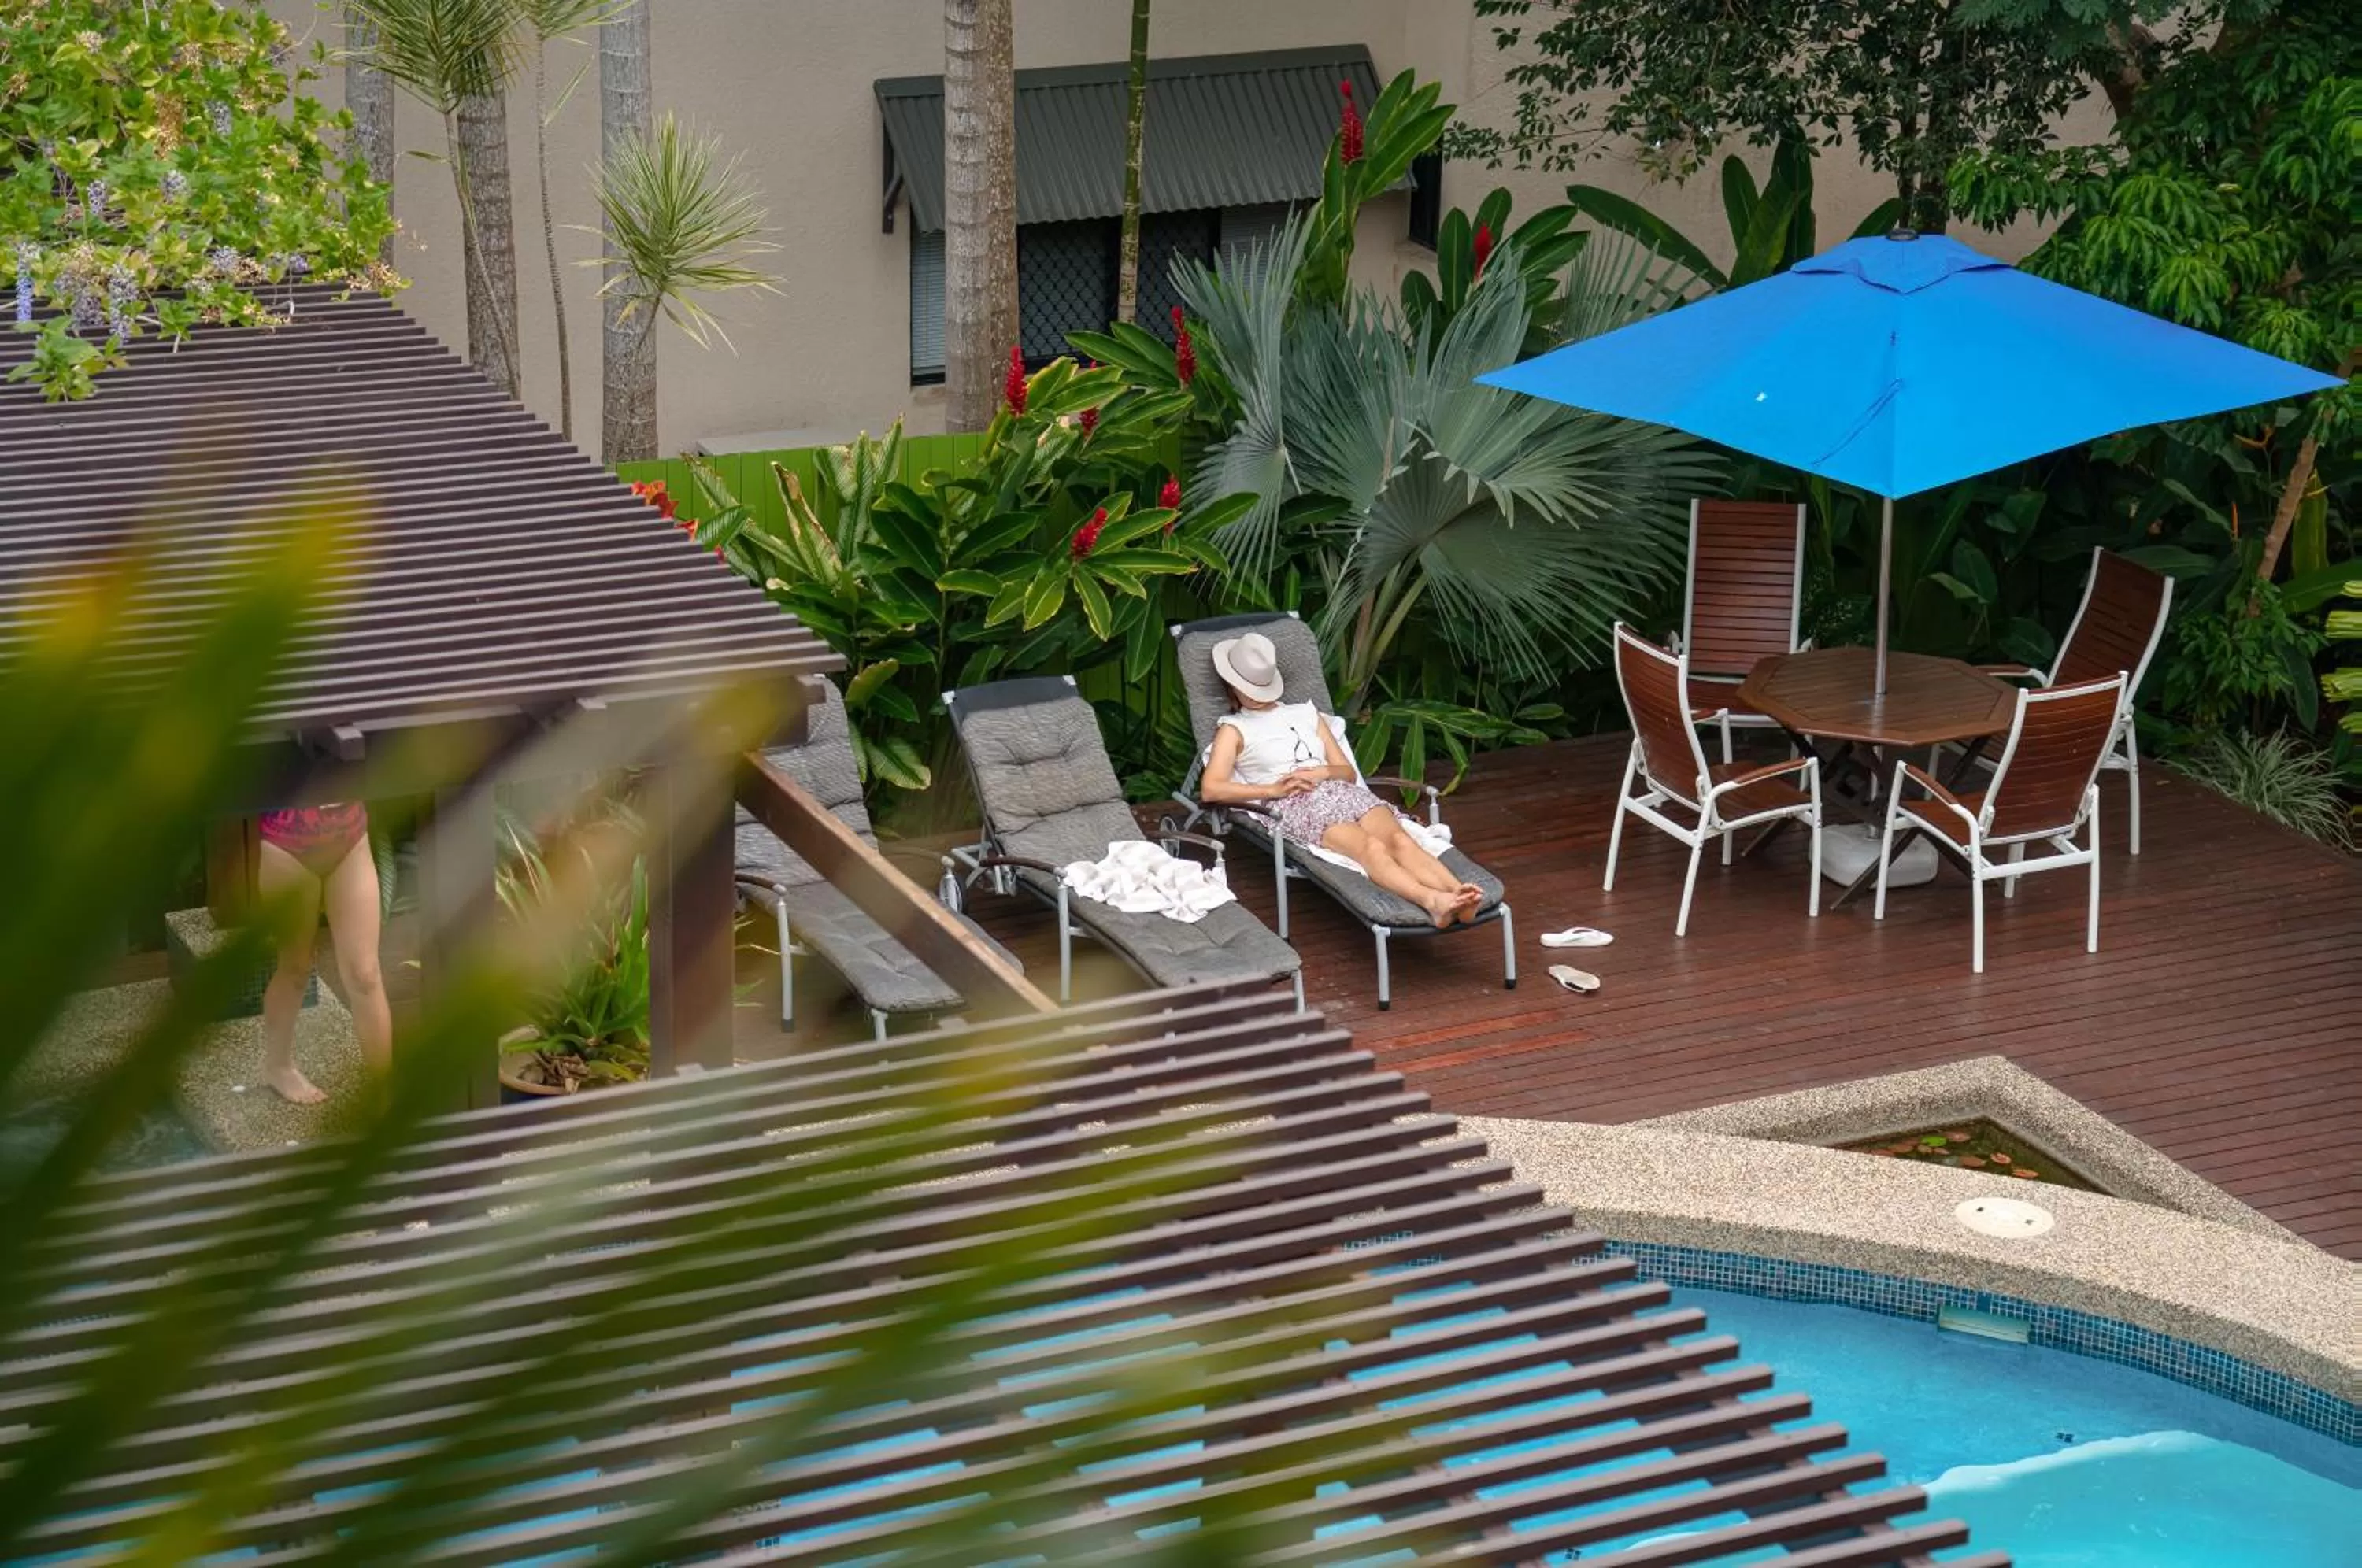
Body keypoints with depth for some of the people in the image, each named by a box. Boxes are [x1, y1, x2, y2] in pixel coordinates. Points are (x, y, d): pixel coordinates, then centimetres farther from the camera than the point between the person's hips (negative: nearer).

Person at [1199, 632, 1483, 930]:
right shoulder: (1234, 728, 17)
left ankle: (1458, 894, -54)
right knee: (1370, 847, -35)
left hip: (1341, 791, 5)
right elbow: (1211, 790, 0)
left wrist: (1322, 773, 0)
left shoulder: (1306, 713, 29)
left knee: (1399, 839, -29)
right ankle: (1432, 902, -61)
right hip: (1295, 805, -5)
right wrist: (1274, 789, -8)